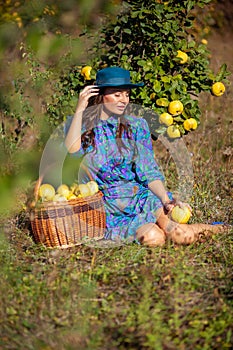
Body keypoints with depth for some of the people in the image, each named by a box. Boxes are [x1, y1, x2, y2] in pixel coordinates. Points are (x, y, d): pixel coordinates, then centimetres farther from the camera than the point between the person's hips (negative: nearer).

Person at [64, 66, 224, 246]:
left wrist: (167, 200, -15)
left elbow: (149, 172, 2)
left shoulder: (136, 126, 8)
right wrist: (80, 109, -17)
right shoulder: (82, 124, 4)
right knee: (152, 237, -30)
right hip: (104, 203, -2)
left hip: (137, 195, 2)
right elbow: (72, 150, -18)